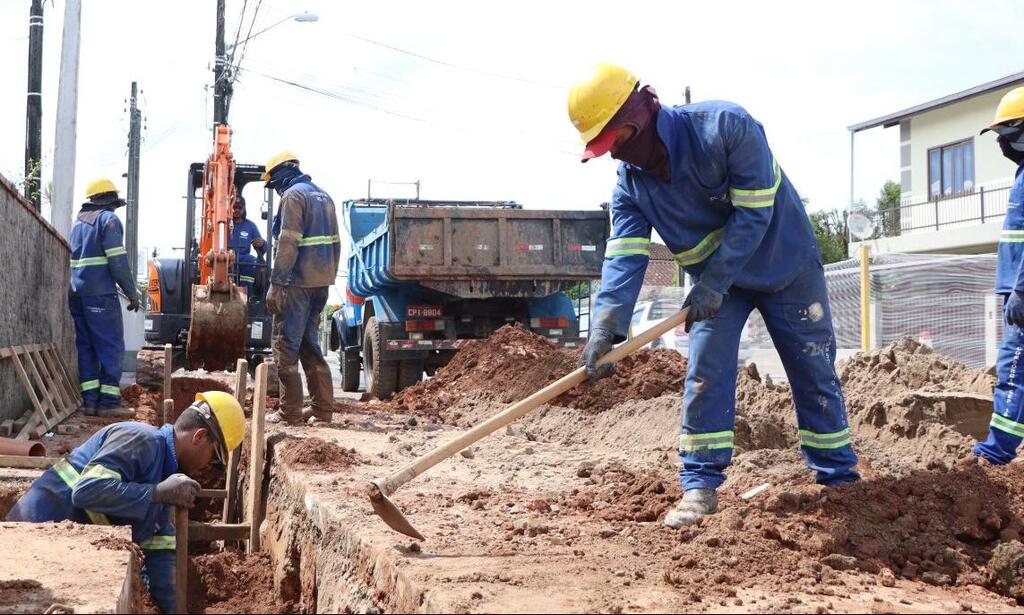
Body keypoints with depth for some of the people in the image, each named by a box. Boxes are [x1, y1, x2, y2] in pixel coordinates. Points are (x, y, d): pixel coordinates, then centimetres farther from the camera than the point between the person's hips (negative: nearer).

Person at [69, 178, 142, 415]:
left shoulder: (77, 221, 21)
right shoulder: (108, 219, -3)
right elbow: (118, 260, -11)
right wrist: (132, 292, -7)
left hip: (76, 293, 7)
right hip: (100, 293, -7)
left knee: (86, 345, 9)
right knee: (111, 346, -2)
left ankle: (89, 400, 6)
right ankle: (108, 401, -4)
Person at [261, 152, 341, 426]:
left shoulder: (293, 195, -8)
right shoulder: (323, 196, 18)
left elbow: (288, 244, -17)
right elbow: (335, 243, 18)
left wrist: (276, 284, -16)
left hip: (298, 282, -8)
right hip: (321, 281, 8)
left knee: (287, 345, -3)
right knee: (309, 343, 15)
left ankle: (290, 412, -3)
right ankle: (322, 408, 14)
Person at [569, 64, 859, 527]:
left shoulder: (727, 127, -28)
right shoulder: (630, 183, -13)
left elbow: (754, 214, -28)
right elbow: (624, 255, -22)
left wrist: (712, 285, -30)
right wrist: (606, 324, -36)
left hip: (786, 266, -3)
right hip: (715, 282, 4)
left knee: (815, 376, 5)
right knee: (704, 377, -7)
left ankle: (840, 479, 19)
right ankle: (700, 487, 1)